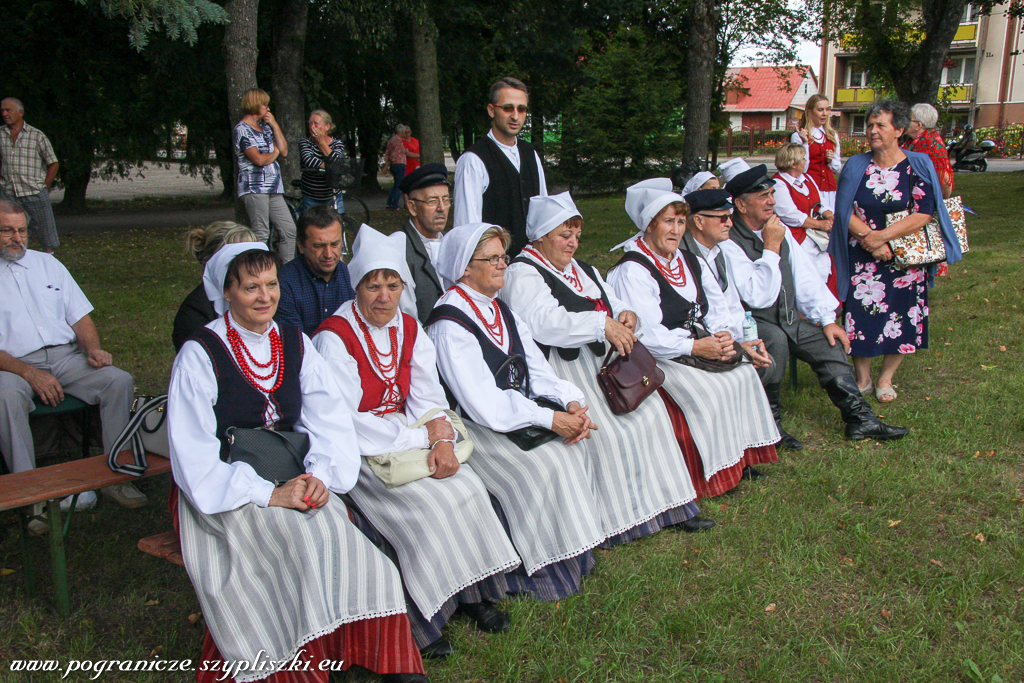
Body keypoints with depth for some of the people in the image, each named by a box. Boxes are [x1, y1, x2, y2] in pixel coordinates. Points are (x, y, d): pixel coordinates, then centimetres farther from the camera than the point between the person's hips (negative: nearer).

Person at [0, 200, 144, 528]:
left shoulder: (47, 263, 20)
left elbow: (80, 315, 17)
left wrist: (93, 348, -4)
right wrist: (30, 373, -19)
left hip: (66, 355, 4)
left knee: (119, 381, -22)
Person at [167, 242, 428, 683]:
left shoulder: (294, 342, 9)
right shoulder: (200, 355, -6)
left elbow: (330, 416, 2)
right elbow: (194, 457, -11)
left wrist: (321, 473, -17)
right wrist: (267, 495, -20)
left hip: (290, 476, 4)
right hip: (222, 491, -3)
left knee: (330, 524, -24)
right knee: (298, 534, -29)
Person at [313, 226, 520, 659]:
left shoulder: (410, 329, 6)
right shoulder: (334, 338, -13)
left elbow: (427, 397, 3)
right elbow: (346, 421, -17)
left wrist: (443, 439, -18)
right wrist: (423, 437, -19)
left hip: (409, 433, 6)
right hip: (360, 449, -6)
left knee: (467, 486, -16)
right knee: (425, 502, -25)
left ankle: (474, 591, 0)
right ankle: (422, 621, -10)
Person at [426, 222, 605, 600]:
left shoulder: (502, 310, 12)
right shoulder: (449, 324, -15)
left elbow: (536, 368, 9)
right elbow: (483, 403, -21)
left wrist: (571, 401, -10)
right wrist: (549, 418, -22)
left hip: (520, 410, 8)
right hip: (475, 427, -8)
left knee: (574, 444, -12)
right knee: (539, 468, -24)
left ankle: (574, 549, -1)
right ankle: (544, 568, -7)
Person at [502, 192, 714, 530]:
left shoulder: (582, 270, 24)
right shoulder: (521, 275, -4)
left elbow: (613, 306, 21)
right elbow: (545, 322, -22)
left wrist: (626, 315, -6)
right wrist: (603, 325, -29)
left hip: (601, 361, 8)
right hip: (560, 371, -8)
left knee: (649, 411, -9)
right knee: (607, 430, -24)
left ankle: (666, 503, 0)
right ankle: (613, 521, -12)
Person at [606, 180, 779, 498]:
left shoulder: (684, 261, 15)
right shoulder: (632, 271, -14)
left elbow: (700, 314, 15)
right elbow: (647, 335, -21)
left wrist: (721, 338, -6)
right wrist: (696, 347, -20)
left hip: (695, 348, 9)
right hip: (653, 361, -9)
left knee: (743, 374, -6)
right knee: (707, 392, -25)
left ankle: (739, 456, 3)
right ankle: (714, 473, -10)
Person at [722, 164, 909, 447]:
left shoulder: (779, 229, 7)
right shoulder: (729, 242, -19)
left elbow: (804, 276, 11)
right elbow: (757, 298, -26)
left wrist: (827, 319, 4)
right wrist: (771, 248, -24)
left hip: (787, 318, 8)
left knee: (831, 342, -5)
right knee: (775, 339, -34)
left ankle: (860, 418, 0)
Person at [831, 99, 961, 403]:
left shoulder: (918, 166, -2)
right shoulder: (856, 166, 3)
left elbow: (922, 215, -11)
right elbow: (845, 212, -2)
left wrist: (880, 236, -19)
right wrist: (871, 240, -16)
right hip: (862, 259, 1)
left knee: (901, 320, 3)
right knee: (862, 316, -2)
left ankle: (886, 378, 22)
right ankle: (862, 379, 16)